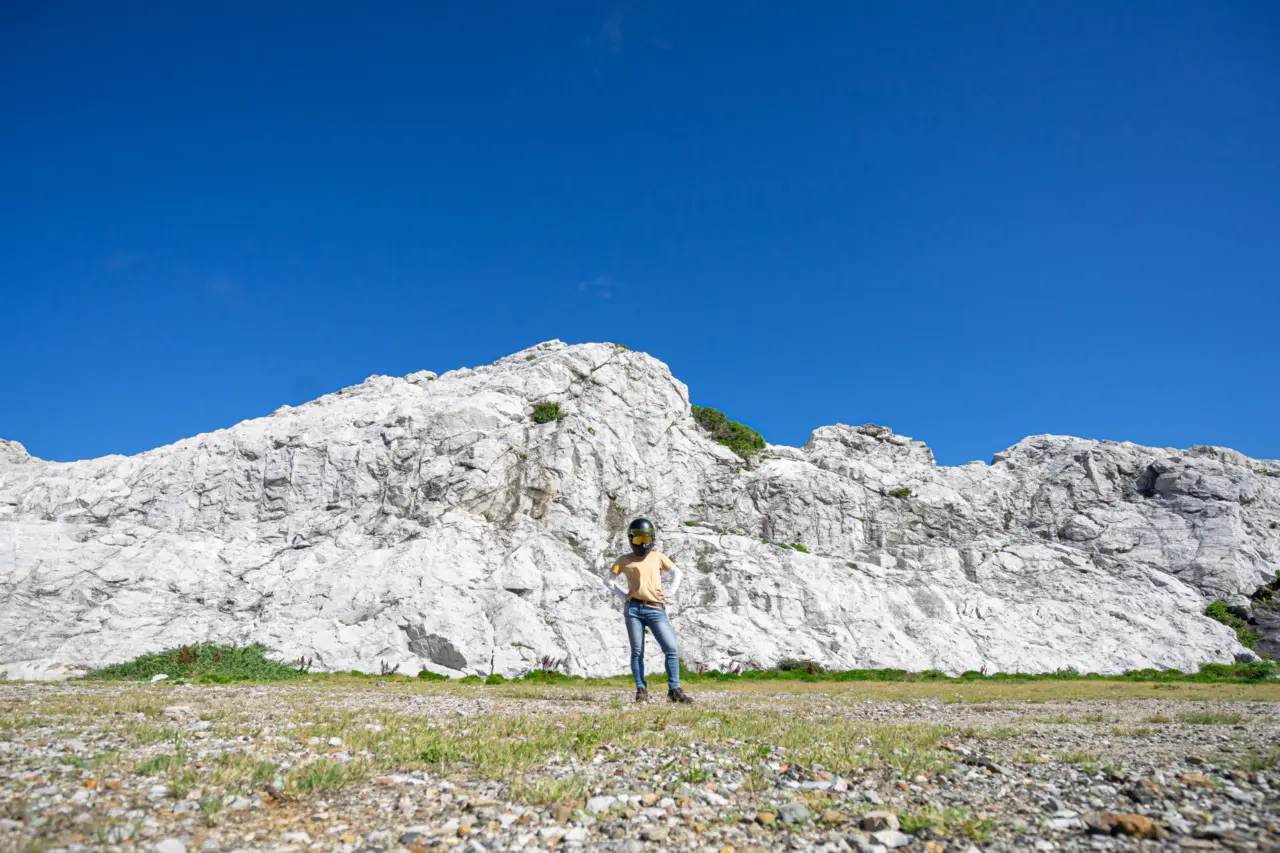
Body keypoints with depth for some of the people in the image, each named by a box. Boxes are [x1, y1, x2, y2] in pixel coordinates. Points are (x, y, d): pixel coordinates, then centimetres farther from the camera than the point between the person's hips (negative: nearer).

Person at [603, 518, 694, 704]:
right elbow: (608, 580, 14)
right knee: (637, 651, -1)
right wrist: (623, 595, 3)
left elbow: (677, 573, 23)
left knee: (672, 649, -8)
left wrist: (670, 593, 10)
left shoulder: (658, 557, 15)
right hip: (633, 609, -1)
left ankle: (674, 690, -1)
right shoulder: (624, 560, 10)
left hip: (656, 610, 1)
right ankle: (641, 689, 8)